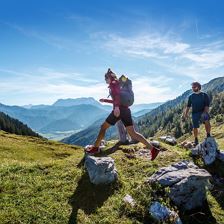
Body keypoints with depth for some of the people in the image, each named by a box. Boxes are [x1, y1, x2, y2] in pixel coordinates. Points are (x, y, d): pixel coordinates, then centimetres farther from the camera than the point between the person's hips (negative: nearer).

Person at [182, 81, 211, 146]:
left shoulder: (204, 95, 0)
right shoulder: (191, 96, 8)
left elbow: (207, 105, -5)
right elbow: (188, 106, 12)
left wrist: (204, 112, -20)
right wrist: (185, 114, 2)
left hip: (203, 112, -3)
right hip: (195, 113, 3)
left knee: (207, 121, -32)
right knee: (195, 127, 5)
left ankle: (208, 135, -14)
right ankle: (196, 140, 26)